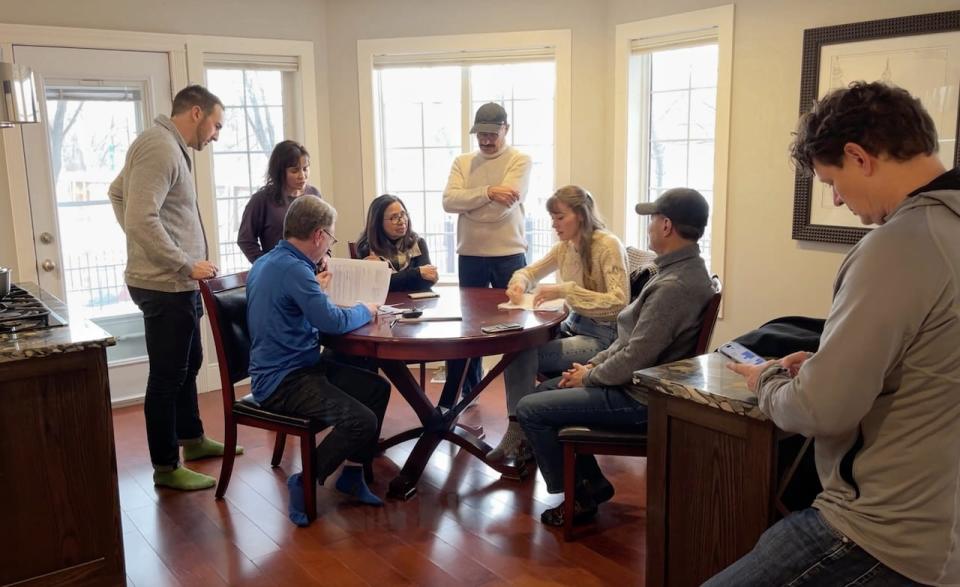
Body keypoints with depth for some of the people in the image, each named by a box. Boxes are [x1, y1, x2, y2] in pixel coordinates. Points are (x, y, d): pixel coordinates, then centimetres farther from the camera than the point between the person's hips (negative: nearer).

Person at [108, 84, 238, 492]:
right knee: (167, 376, 0)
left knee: (188, 364, 21)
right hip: (167, 286, -10)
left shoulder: (167, 146, 15)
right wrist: (186, 265, -21)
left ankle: (192, 439, 37)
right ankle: (166, 467, 13)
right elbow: (141, 219, -27)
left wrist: (145, 249, 20)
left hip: (176, 284, 10)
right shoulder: (160, 146, -17)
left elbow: (118, 192, 26)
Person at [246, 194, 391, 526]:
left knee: (378, 388, 10)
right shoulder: (292, 268, -21)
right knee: (362, 421, -24)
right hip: (283, 382, -11)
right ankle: (306, 483, -4)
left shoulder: (268, 262, 11)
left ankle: (352, 474, 15)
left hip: (299, 367, 11)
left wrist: (315, 290, 32)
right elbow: (333, 321, -25)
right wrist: (365, 311, -6)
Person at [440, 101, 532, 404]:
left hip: (509, 255, -3)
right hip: (470, 256, 3)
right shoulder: (462, 162, 8)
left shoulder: (520, 161, -3)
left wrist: (467, 204, -5)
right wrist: (488, 192, -20)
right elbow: (448, 201, -9)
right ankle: (468, 390, 26)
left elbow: (502, 206, -17)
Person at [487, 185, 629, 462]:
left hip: (602, 336, -7)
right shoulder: (564, 247, 9)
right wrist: (519, 283, -3)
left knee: (524, 354, -20)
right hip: (573, 327, 7)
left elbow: (619, 302, -24)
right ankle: (518, 430, -9)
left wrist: (565, 290, -29)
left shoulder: (608, 245, -14)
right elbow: (529, 271, 22)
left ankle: (521, 433, -4)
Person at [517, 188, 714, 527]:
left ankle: (579, 497, 10)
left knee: (530, 410, -8)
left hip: (639, 399, -11)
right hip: (637, 382, 11)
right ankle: (591, 484, 23)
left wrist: (588, 377, -9)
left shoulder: (673, 285, -27)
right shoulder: (681, 270, 7)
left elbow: (634, 359, -26)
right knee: (545, 390, 19)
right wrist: (593, 364, 6)